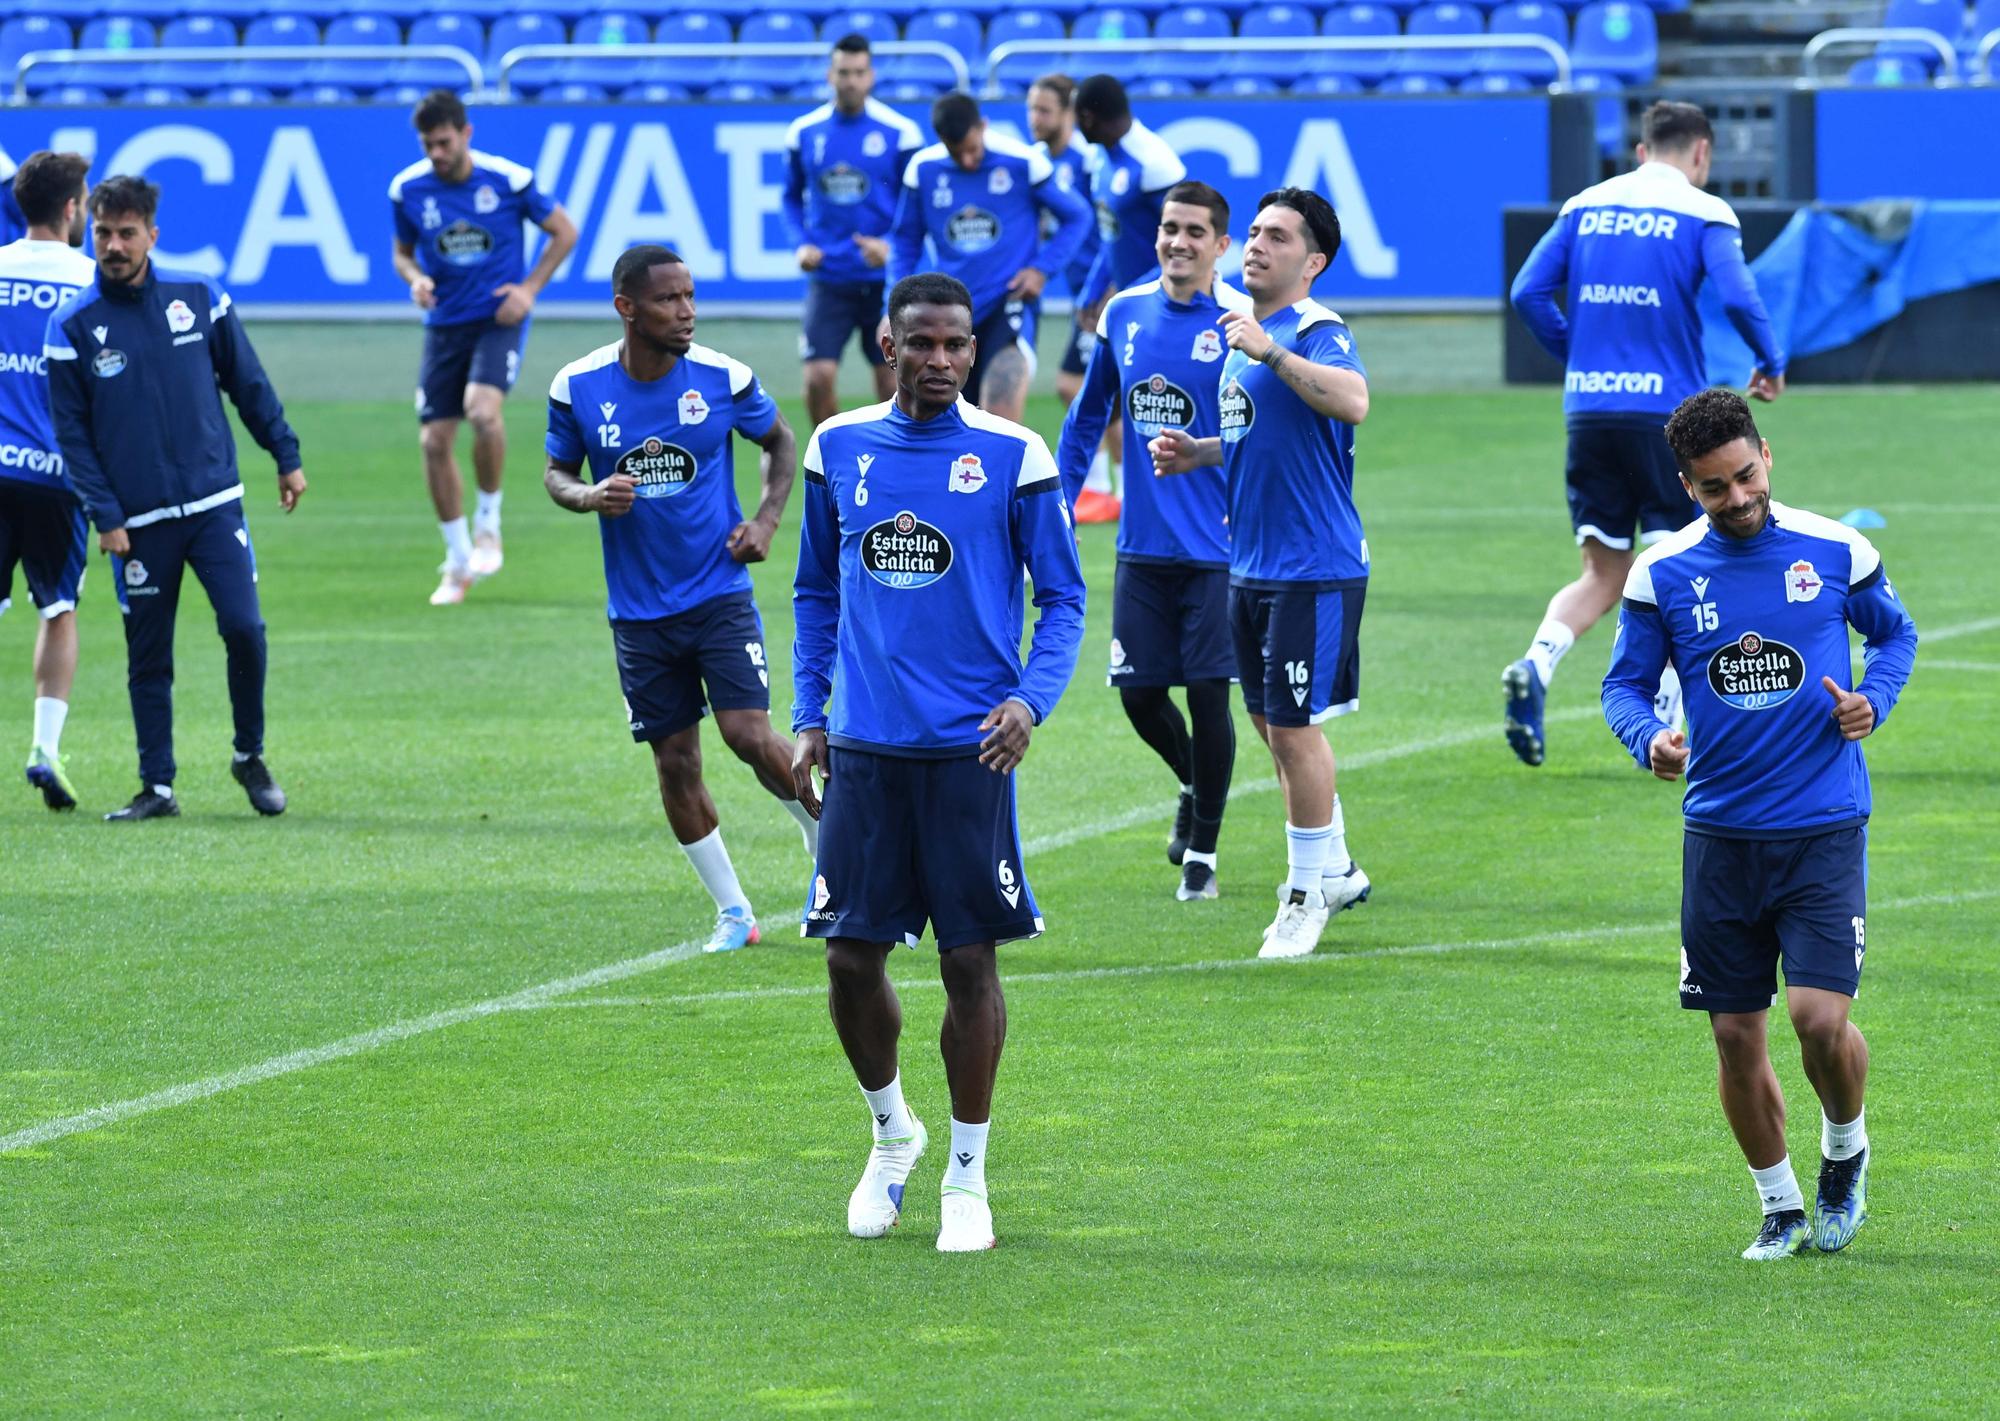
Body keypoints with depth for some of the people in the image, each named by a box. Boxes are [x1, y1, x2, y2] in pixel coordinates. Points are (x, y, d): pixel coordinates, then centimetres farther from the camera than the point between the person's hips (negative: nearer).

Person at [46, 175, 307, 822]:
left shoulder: (198, 298, 3)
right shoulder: (72, 325, -2)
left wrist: (287, 456, 10)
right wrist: (105, 517, -6)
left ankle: (250, 756, 10)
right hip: (137, 521, -1)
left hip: (215, 502, 1)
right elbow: (72, 431, 0)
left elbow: (248, 382, 12)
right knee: (148, 658, 3)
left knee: (244, 627, -10)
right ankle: (157, 787, 13)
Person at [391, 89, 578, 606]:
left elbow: (564, 231, 4)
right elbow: (403, 253, 14)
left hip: (499, 320, -4)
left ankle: (488, 523, -5)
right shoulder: (407, 189, -2)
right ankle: (458, 562, 15)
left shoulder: (509, 179, -10)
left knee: (482, 409, -29)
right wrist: (416, 279, -10)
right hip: (445, 325, 4)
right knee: (434, 441, -2)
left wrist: (530, 288, -7)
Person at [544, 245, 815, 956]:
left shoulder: (723, 378, -8)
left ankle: (825, 829, 14)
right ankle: (732, 912, 18)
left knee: (750, 735, -15)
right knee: (676, 764, 4)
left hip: (720, 594, -1)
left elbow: (780, 443, 10)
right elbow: (555, 472, 8)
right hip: (639, 608, 2)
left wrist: (766, 519, -4)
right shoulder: (577, 388, -7)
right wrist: (589, 495, -14)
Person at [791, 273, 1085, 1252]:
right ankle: (891, 1133, 27)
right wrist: (806, 717, 10)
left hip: (969, 751, -2)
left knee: (969, 961, 0)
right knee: (851, 958, 2)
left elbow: (1063, 599, 1)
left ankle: (965, 1175, 13)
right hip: (863, 747, 3)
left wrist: (1031, 699, -15)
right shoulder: (838, 449, 6)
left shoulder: (1013, 457, -3)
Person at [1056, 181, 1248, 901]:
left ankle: (1202, 853, 11)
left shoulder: (1241, 322, -8)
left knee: (1208, 693, -3)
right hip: (1141, 545, 4)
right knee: (1140, 693, 7)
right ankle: (1195, 788, 37)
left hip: (1215, 546, -4)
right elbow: (1088, 416, 17)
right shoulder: (1124, 314, 6)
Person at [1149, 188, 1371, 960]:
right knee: (1272, 724, 17)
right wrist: (1196, 453, 13)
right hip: (1250, 565, 9)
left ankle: (1309, 891, 8)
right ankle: (1335, 868, 32)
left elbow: (1353, 402, -37)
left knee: (1293, 725, -4)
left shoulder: (1316, 331, -15)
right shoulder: (1243, 329, 14)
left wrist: (1267, 349, -37)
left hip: (1314, 568, -9)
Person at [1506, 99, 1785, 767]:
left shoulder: (1586, 206, 11)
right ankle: (1662, 727, 1)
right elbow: (1736, 297, -15)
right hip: (1667, 409, -4)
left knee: (1603, 575, 10)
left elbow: (1529, 292, 5)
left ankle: (1534, 667, -15)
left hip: (1588, 408, 4)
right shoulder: (1702, 213, -2)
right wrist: (1771, 363, 1)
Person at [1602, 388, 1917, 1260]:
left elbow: (1894, 632, 15)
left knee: (1821, 1017, -15)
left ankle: (1845, 1149, 16)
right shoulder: (1662, 574, 0)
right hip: (1721, 834, 2)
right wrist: (1649, 739, -16)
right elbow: (1626, 683, 6)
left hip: (1824, 828, -2)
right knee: (1737, 1038, 4)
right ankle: (1780, 1207, 23)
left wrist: (1873, 701, -5)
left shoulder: (1834, 551, -1)